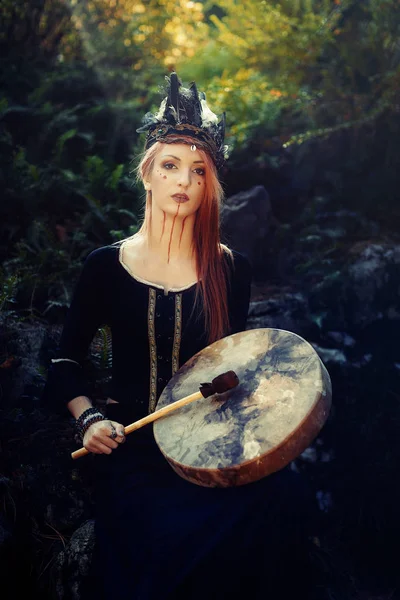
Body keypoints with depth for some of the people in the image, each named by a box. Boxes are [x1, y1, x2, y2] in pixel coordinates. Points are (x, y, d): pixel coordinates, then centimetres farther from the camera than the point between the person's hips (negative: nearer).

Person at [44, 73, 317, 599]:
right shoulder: (106, 266, 4)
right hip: (132, 444, -2)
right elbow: (67, 364, 10)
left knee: (283, 499, -27)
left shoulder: (231, 270, 7)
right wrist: (88, 418, -7)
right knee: (172, 534, -31)